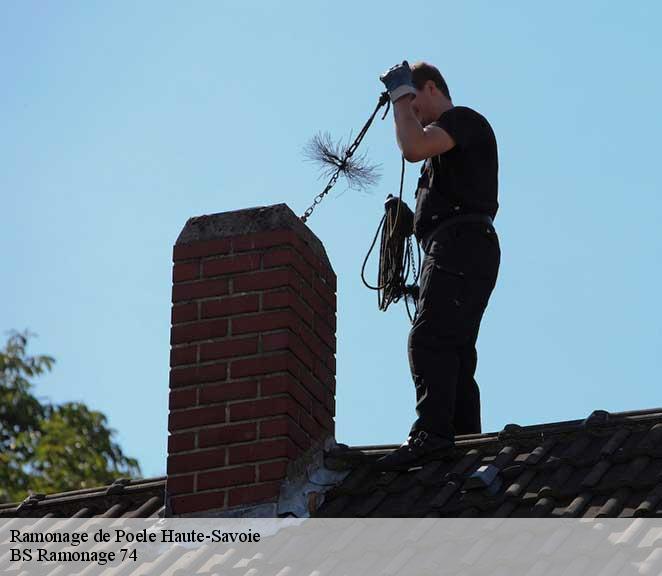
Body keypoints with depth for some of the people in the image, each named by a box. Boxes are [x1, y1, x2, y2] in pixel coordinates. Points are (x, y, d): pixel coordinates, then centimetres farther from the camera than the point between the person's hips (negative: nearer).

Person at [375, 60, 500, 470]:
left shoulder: (463, 118, 1)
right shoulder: (449, 139, 33)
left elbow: (414, 148, -18)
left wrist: (401, 92, -6)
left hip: (461, 244, -11)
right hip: (453, 251, 11)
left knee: (429, 338, -24)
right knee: (454, 351, 4)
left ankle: (432, 432, -36)